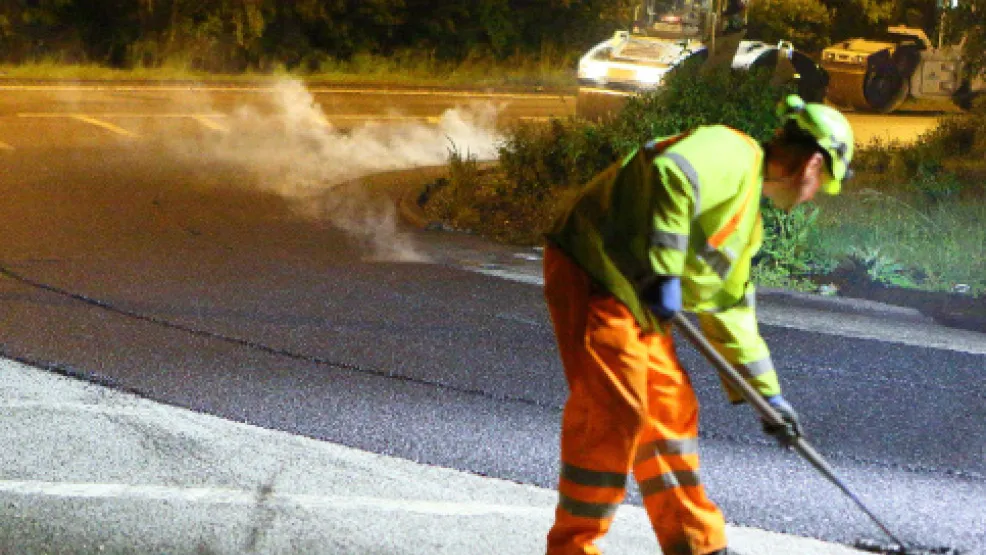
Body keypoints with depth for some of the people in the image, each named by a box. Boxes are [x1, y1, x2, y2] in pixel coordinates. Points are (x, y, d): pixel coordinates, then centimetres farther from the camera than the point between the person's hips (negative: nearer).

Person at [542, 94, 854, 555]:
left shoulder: (747, 215, 21)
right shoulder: (732, 153, -11)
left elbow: (730, 308, 26)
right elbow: (671, 175, -32)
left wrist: (766, 393, 26)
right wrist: (662, 272, -35)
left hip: (635, 301, 11)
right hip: (593, 275, -11)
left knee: (671, 411, 13)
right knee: (614, 413, -12)